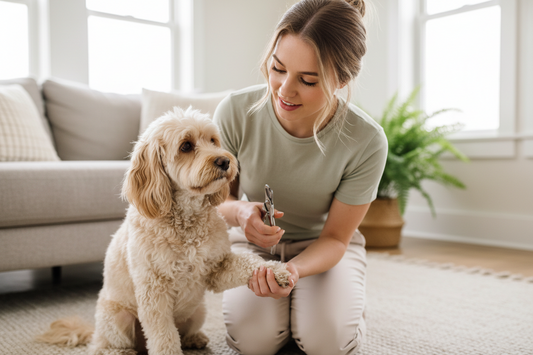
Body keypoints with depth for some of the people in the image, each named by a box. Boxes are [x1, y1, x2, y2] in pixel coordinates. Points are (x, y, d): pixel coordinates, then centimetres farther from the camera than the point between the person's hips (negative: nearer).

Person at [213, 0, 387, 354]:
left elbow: (335, 238, -16)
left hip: (322, 246, 0)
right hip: (253, 242, 1)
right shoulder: (236, 111, -25)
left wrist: (293, 271, -38)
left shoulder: (367, 142, -27)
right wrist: (240, 212, -34)